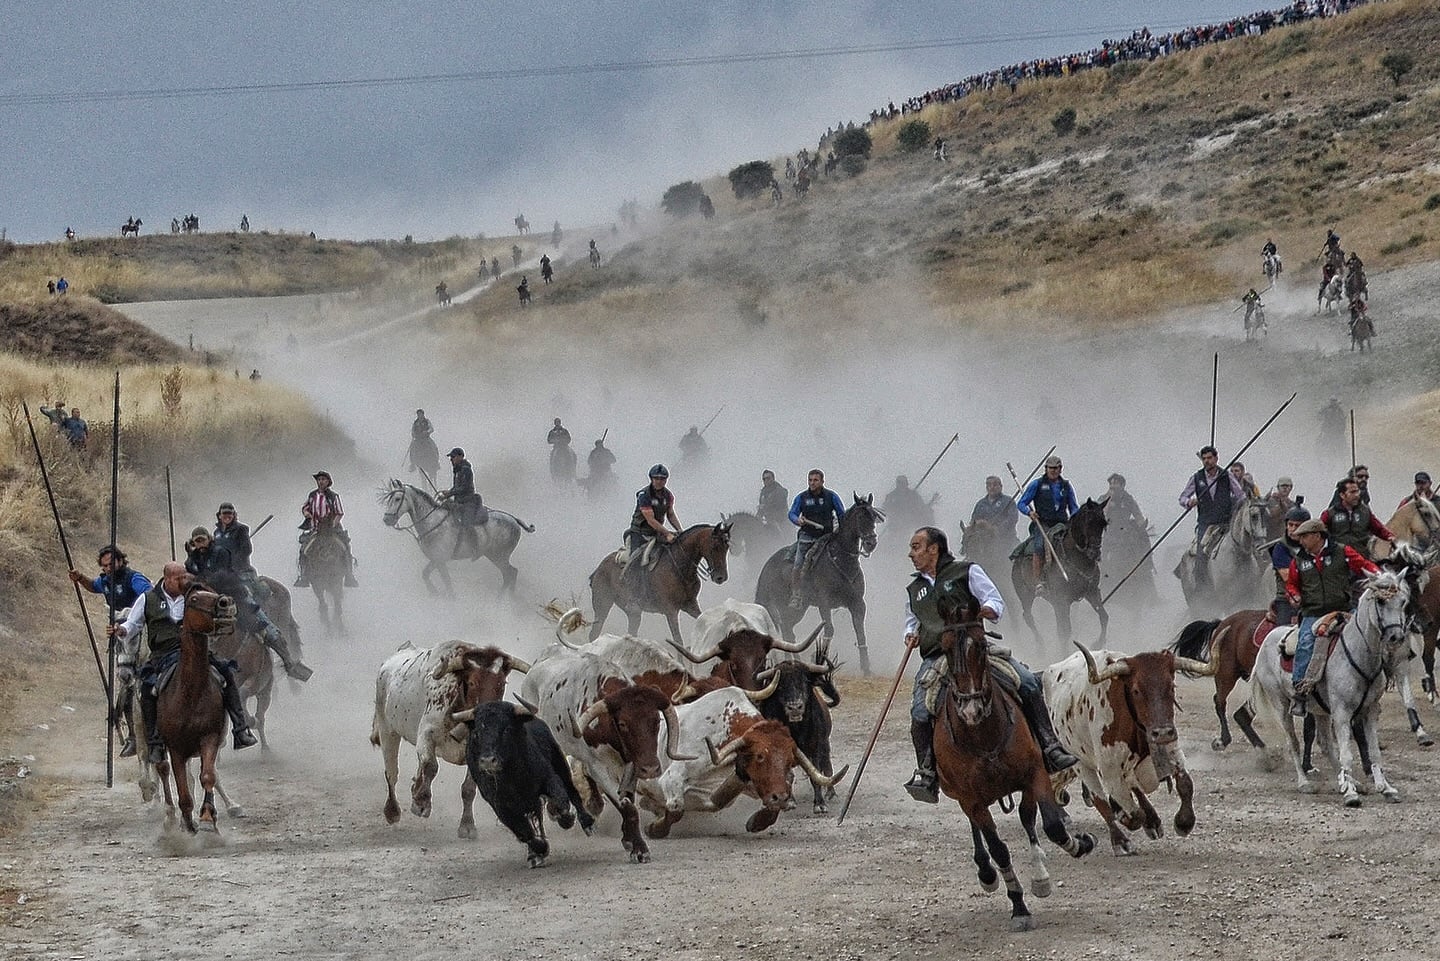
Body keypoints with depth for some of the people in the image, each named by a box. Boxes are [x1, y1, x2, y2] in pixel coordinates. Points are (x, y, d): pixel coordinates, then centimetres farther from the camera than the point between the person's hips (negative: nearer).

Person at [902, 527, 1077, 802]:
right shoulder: (914, 590, 23)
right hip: (935, 659, 2)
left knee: (1028, 682, -20)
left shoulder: (967, 572, 10)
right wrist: (911, 634, 12)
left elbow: (996, 599, 6)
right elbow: (911, 622, 36)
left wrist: (990, 609, -18)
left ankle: (1049, 748, -16)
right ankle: (926, 774, -18)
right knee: (920, 712, -25)